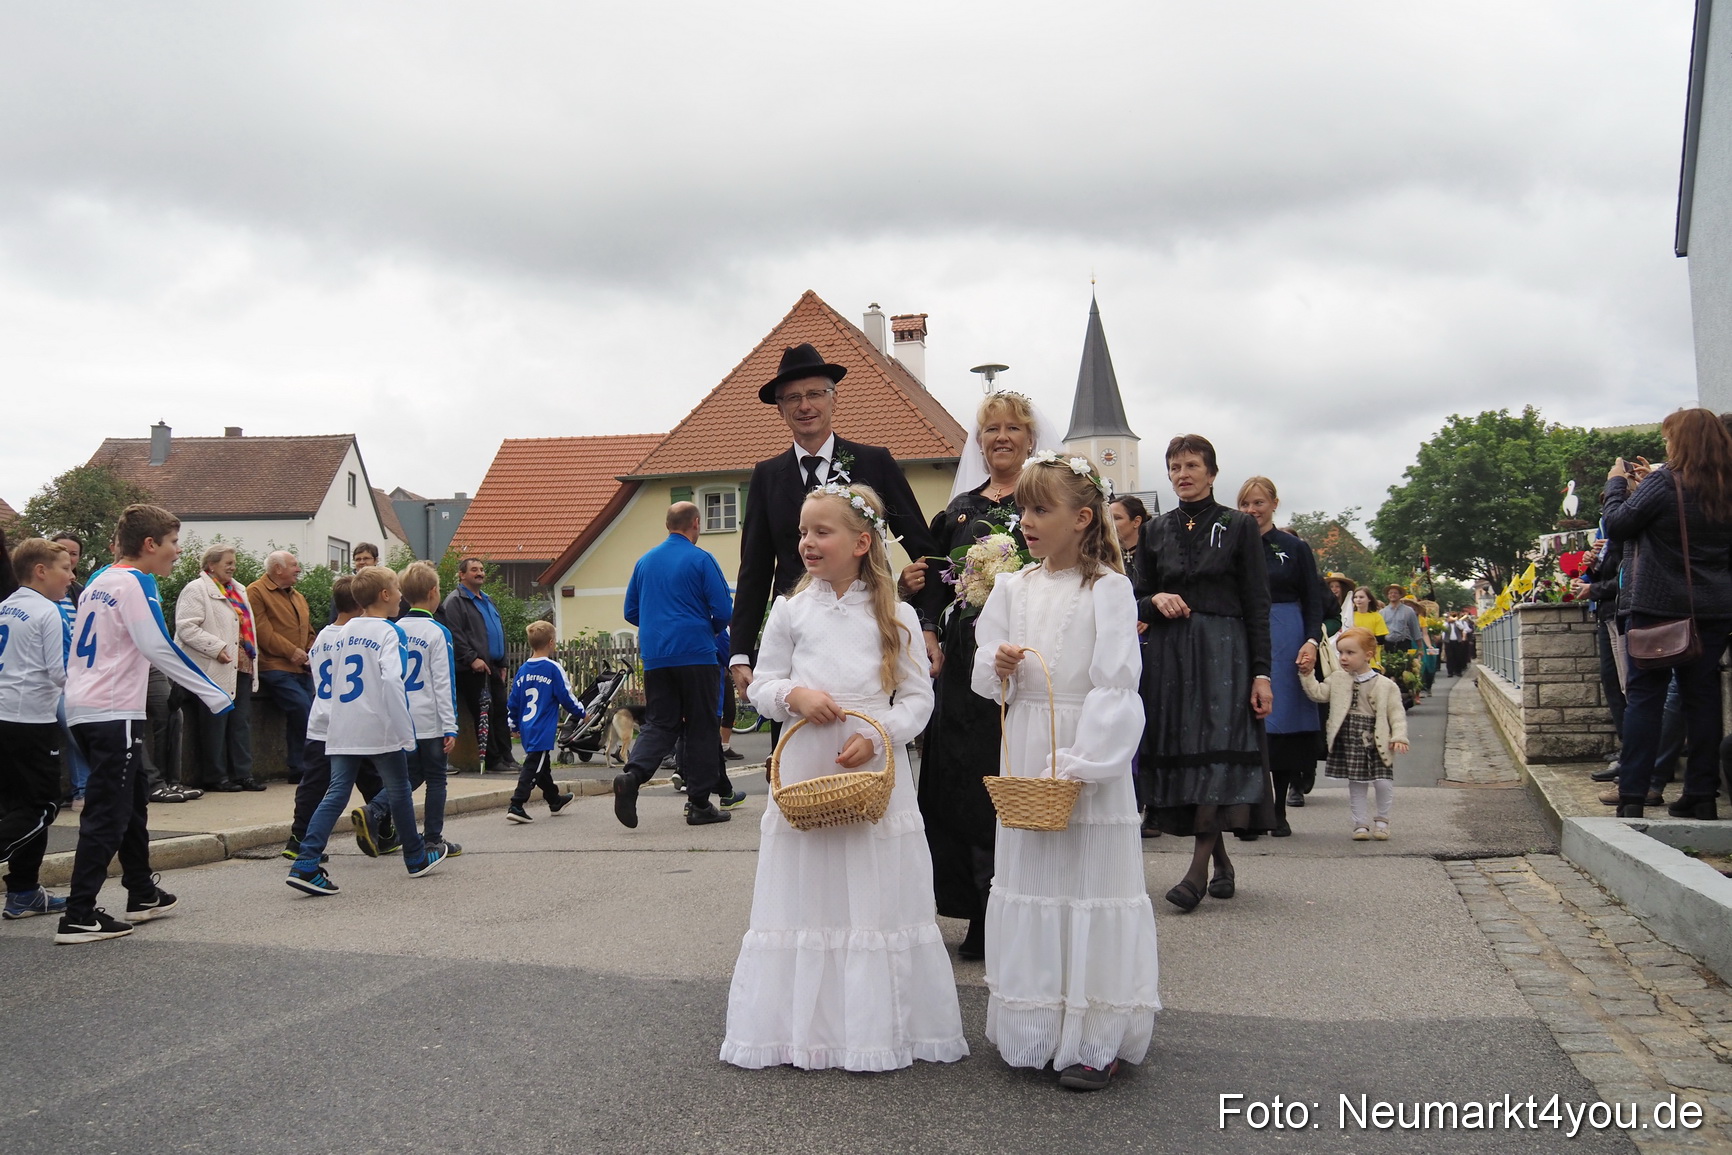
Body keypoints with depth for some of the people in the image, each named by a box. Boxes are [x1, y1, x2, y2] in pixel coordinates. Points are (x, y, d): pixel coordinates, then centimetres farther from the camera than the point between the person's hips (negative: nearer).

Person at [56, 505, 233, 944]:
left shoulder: (100, 580, 15)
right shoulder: (135, 582, -12)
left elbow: (79, 647, 20)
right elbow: (159, 647, -20)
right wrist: (216, 695, -17)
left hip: (83, 707, 9)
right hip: (113, 711, -9)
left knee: (131, 802, 19)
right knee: (107, 814, -5)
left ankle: (142, 895, 28)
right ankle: (79, 916, -5)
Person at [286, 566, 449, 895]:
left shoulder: (344, 632, 12)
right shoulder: (389, 632, -10)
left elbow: (329, 682, 19)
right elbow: (391, 681, -22)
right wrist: (406, 732, -21)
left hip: (342, 730, 6)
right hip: (380, 730, -5)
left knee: (336, 794, 3)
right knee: (399, 792, 11)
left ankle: (306, 865, -10)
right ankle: (417, 858, 26)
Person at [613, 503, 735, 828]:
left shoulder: (645, 561, 11)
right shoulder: (700, 560, -5)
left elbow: (631, 612, 15)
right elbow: (723, 609, -9)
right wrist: (712, 629, 12)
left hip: (654, 658, 5)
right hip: (696, 655, -4)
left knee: (659, 724, 8)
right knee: (701, 728, 4)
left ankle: (632, 774, -18)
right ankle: (699, 804, 7)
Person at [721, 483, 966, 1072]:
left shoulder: (896, 616, 1)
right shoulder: (790, 610, 4)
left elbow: (918, 696, 1)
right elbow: (761, 685, 8)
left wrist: (878, 735, -15)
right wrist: (794, 696, -13)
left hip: (876, 768, -1)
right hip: (805, 768, 1)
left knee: (876, 900, 4)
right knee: (806, 897, 5)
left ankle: (877, 1027, 17)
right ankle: (806, 1026, 17)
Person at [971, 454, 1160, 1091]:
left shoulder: (1107, 589, -8)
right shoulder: (1013, 588, 8)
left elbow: (1116, 686, -13)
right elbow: (983, 676, 12)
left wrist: (1077, 765, -18)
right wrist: (998, 667, -11)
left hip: (1088, 755, -5)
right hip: (1023, 757, 5)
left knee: (1090, 884, -1)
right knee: (1027, 877, 11)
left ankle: (1093, 1039, 10)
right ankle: (1031, 1030, 23)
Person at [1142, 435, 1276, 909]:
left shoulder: (1238, 526, 2)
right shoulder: (1159, 529, 13)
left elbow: (1257, 604, -1)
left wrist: (1262, 672, -9)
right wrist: (1156, 599, -9)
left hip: (1223, 650, -4)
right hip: (1170, 652, 4)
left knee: (1216, 751, -12)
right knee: (1180, 751, 2)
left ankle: (1198, 870, -13)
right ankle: (1222, 862, 16)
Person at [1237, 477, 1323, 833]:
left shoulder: (1295, 548, 5)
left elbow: (1314, 601, 5)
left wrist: (1312, 640, -10)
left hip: (1286, 641, -1)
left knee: (1284, 725, 1)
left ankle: (1279, 812, 10)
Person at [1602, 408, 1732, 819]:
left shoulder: (1665, 482, -12)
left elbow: (1617, 524, -10)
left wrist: (1616, 482, 7)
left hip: (1660, 606, -5)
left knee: (1644, 696, -1)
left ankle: (1632, 797, -3)